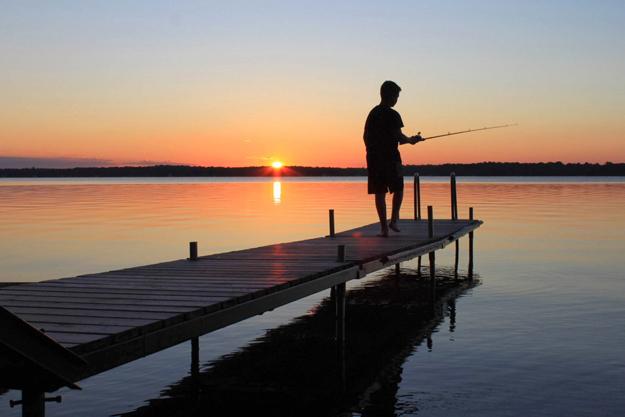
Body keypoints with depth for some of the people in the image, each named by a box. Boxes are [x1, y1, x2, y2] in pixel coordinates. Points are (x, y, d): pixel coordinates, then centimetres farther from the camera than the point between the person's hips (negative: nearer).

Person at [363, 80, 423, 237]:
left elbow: (365, 136, 14)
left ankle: (384, 227, 4)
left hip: (373, 158, 5)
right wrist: (411, 140, 5)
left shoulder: (372, 113, 11)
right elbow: (399, 136, -14)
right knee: (398, 189, 13)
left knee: (379, 192, 4)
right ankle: (393, 220, 4)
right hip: (390, 157, -5)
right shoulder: (392, 115, -11)